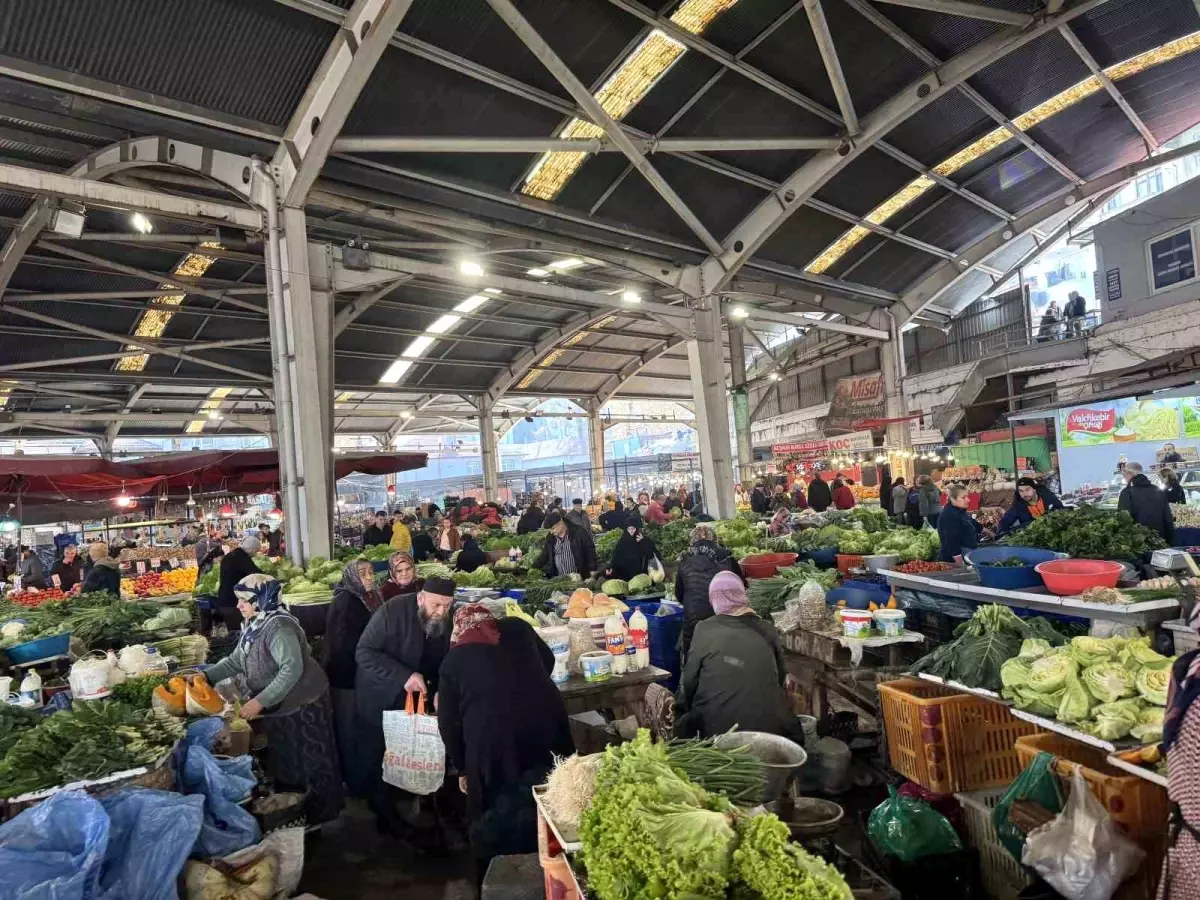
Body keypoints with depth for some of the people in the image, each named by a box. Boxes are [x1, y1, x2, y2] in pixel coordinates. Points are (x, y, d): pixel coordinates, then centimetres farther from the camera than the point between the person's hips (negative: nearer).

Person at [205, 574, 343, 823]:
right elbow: (235, 661, 13)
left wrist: (259, 702, -33)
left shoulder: (278, 626, -26)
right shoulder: (254, 626, 5)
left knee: (309, 763, 6)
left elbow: (292, 670, -32)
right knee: (284, 762, 22)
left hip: (302, 705, -9)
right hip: (277, 707, 10)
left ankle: (320, 814, 23)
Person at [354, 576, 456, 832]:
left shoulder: (449, 620, -11)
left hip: (416, 700, 3)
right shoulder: (393, 610, -25)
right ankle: (385, 815, 27)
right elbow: (364, 652, -25)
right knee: (377, 761, 7)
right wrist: (403, 676, -33)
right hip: (379, 700, -3)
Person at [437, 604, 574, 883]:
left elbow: (448, 722, 15)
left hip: (490, 740, -1)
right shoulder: (518, 629, 15)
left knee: (492, 823, 18)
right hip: (545, 723, 2)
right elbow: (547, 662, 29)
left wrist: (461, 768, 26)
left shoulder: (453, 660, 13)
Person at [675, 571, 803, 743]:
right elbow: (780, 677, 13)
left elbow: (689, 680, 2)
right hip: (768, 724, 2)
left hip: (718, 728, -2)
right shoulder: (767, 630, 4)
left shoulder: (705, 630, -2)